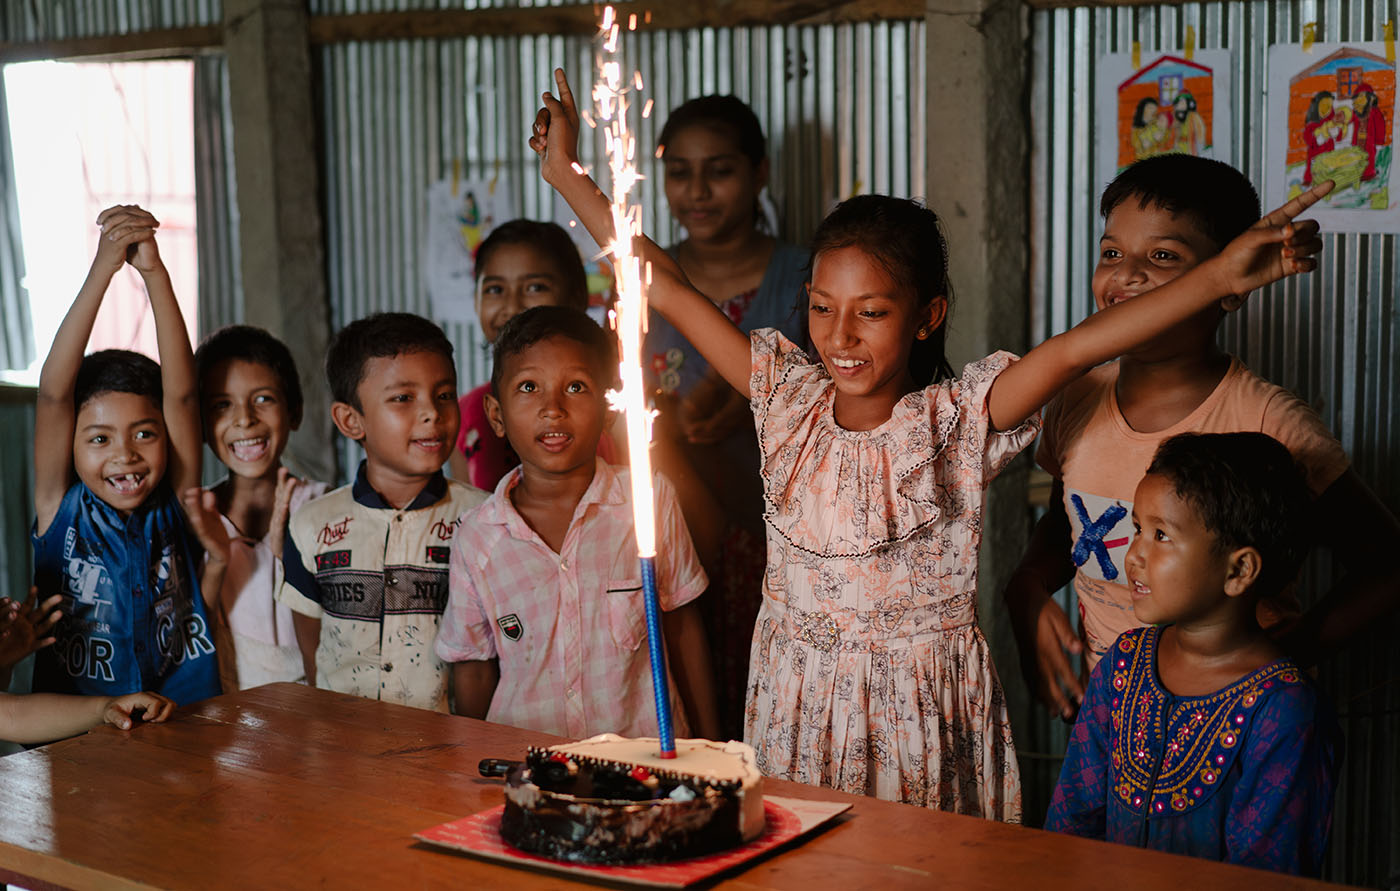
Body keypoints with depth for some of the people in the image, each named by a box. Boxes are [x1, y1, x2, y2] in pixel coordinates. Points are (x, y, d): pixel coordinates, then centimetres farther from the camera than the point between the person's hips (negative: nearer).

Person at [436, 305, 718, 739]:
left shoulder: (651, 498, -1)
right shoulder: (477, 537, 1)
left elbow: (683, 626, 7)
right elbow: (473, 667, 10)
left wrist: (709, 744, 10)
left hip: (643, 749, -1)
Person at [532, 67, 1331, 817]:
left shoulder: (956, 420, -10)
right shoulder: (789, 398, -2)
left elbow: (1070, 350, -24)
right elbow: (665, 287, 0)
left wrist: (1223, 276, -35)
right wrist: (568, 172, 2)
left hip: (924, 710, -3)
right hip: (795, 706, 3)